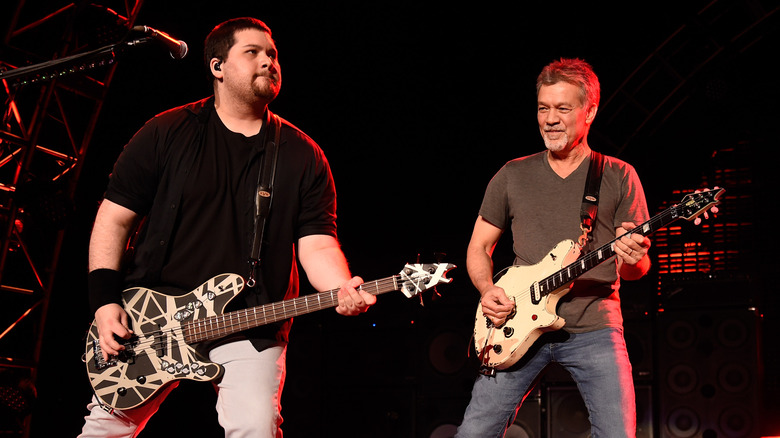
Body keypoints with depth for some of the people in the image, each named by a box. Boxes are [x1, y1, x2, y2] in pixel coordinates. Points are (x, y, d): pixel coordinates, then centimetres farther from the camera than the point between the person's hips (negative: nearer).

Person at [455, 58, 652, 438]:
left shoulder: (619, 177, 5)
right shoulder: (512, 175, 10)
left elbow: (636, 268, 4)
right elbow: (479, 247, 16)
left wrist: (632, 260, -20)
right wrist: (487, 291, -4)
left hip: (594, 329, -1)